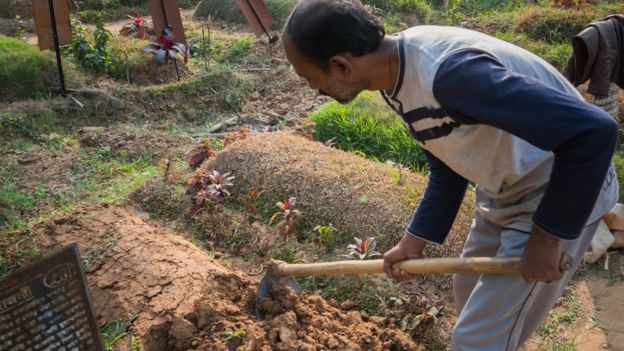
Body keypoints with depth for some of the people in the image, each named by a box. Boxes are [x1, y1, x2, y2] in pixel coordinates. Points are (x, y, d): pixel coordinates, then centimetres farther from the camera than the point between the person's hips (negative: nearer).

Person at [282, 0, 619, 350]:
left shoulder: (449, 72, -35)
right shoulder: (399, 74, -5)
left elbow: (593, 131, -34)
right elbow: (447, 167, 8)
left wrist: (546, 235, -25)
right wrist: (414, 240, 5)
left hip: (558, 197, -8)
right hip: (505, 191, 9)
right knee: (471, 294, 26)